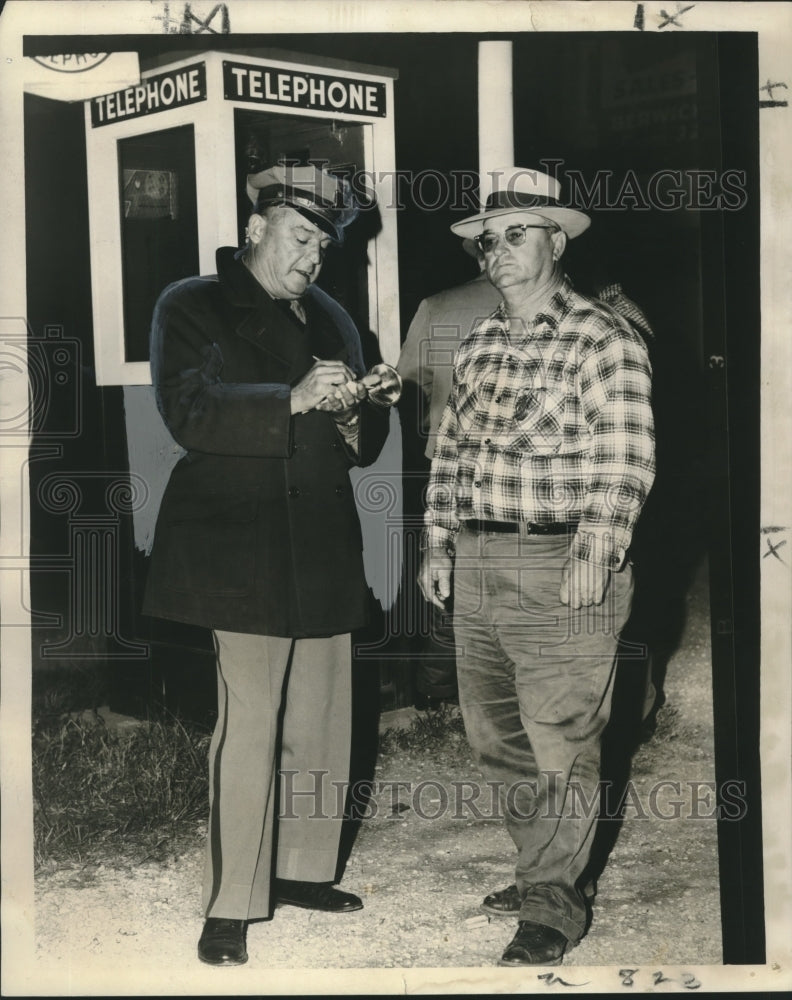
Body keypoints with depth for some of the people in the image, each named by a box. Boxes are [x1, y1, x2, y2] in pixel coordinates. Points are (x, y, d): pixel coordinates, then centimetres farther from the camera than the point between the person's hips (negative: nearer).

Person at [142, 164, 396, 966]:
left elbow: (361, 448, 18)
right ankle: (230, 906, 6)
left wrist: (357, 411, -5)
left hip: (325, 553, 6)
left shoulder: (330, 319, 18)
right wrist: (294, 400, -23)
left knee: (320, 727, 10)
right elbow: (189, 413, -14)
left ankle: (302, 870, 27)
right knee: (248, 730, -5)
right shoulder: (191, 307, 1)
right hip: (242, 555, -6)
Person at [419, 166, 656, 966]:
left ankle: (555, 906, 17)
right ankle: (544, 868, 34)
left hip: (559, 570, -7)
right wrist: (437, 543, 13)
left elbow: (624, 460, -12)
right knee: (491, 732, 15)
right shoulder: (479, 344, 14)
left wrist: (593, 551, -19)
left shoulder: (604, 340, -7)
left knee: (559, 743, 1)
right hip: (477, 566, 7)